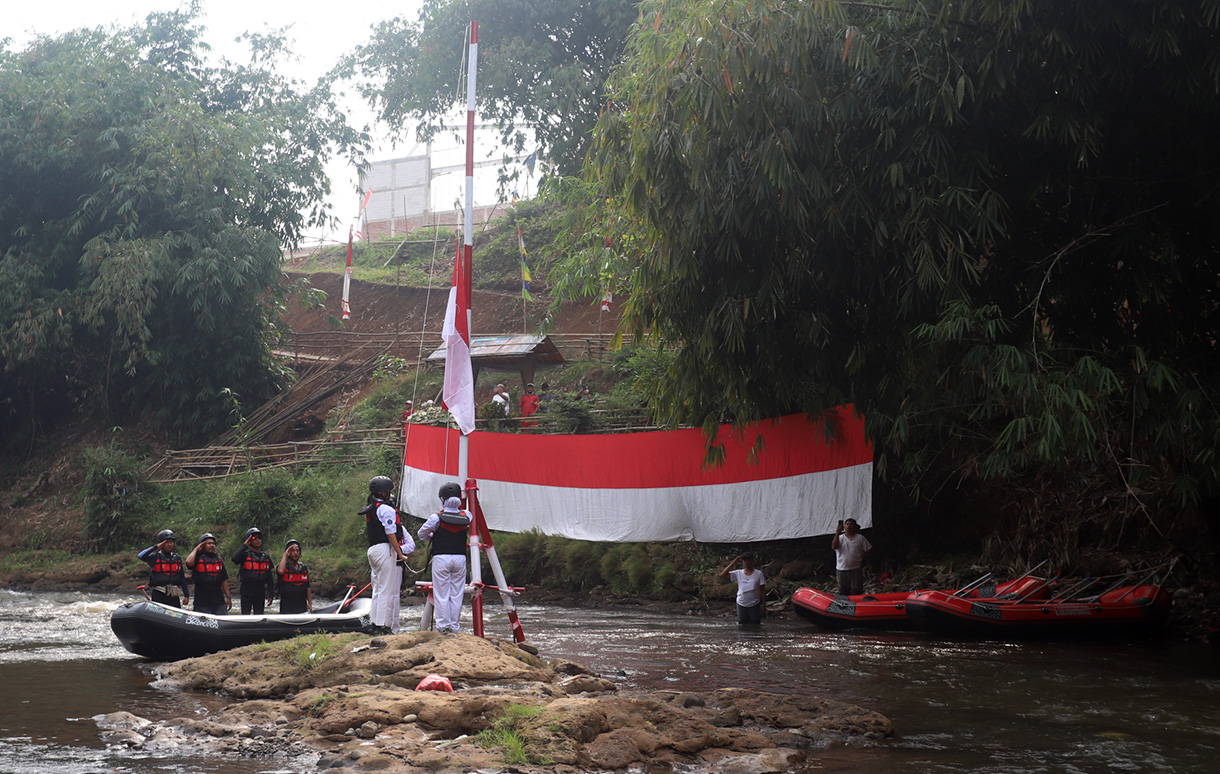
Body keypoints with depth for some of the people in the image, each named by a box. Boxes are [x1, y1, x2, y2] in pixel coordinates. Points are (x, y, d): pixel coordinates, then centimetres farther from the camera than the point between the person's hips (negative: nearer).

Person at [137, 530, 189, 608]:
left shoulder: (177, 558, 14)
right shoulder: (155, 557, 2)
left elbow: (182, 578, 16)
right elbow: (141, 556, -19)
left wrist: (186, 595, 11)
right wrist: (156, 547, -13)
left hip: (174, 595, 4)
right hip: (158, 595, -4)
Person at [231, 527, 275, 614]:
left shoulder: (266, 557, 10)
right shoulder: (245, 554, -2)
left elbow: (269, 578, 13)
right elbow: (235, 559, -25)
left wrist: (271, 594, 8)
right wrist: (244, 546, -17)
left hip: (260, 593, 4)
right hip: (247, 593, -4)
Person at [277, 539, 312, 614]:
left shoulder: (304, 568, 16)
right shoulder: (284, 566, 0)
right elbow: (280, 571, -27)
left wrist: (310, 603, 9)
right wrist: (285, 555, -15)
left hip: (302, 605, 5)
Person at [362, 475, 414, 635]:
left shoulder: (369, 510, 16)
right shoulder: (386, 509, -12)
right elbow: (390, 535, -15)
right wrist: (401, 554, -11)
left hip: (372, 550, 9)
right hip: (385, 550, -9)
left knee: (378, 589, 14)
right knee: (387, 590, -7)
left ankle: (373, 623, 14)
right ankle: (382, 625, -9)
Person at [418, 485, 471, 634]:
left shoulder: (437, 518, -8)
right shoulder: (466, 516, 0)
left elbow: (422, 534, 3)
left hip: (441, 558, -3)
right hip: (460, 558, 3)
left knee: (441, 595, 2)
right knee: (457, 595, 7)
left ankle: (443, 626, 0)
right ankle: (455, 627, 9)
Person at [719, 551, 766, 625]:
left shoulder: (758, 574, -3)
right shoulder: (738, 573, 1)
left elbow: (763, 590, -1)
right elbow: (722, 575, -9)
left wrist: (763, 605, -5)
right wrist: (734, 562, -11)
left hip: (755, 605, -1)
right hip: (741, 604, 2)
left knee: (755, 626, 4)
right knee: (742, 626, 6)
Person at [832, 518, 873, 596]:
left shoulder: (860, 538, 4)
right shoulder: (840, 538, 4)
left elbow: (868, 549, 7)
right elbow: (834, 546, -14)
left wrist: (861, 557, -4)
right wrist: (837, 533, -19)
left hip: (856, 569, -1)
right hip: (841, 570, 1)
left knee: (857, 592, -2)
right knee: (843, 593, 8)